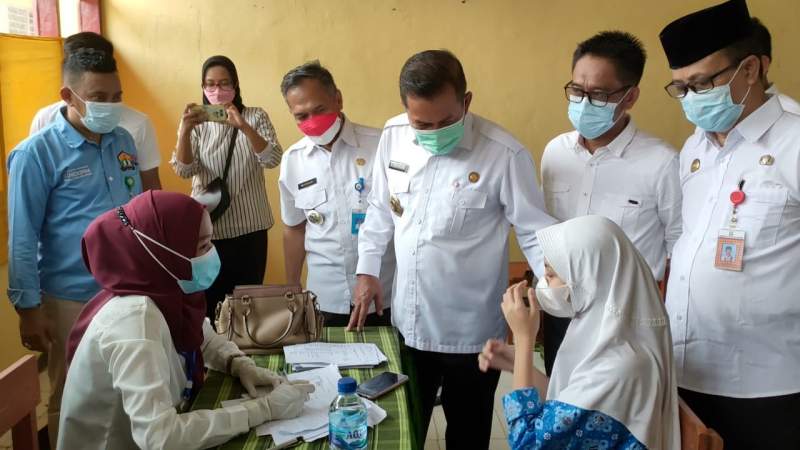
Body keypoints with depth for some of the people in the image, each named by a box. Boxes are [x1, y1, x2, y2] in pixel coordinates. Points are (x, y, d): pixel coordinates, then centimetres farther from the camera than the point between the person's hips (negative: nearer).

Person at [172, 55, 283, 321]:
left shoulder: (256, 117, 2)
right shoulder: (195, 123, 3)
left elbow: (272, 160, -13)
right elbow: (184, 171, -9)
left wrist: (244, 127, -28)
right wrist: (185, 131, -26)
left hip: (249, 228, 0)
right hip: (207, 228, 0)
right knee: (209, 302, 5)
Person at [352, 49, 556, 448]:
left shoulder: (505, 155, -18)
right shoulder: (393, 136, -4)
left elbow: (536, 234, -12)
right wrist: (367, 271, 5)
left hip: (470, 330, -4)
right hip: (407, 322, 4)